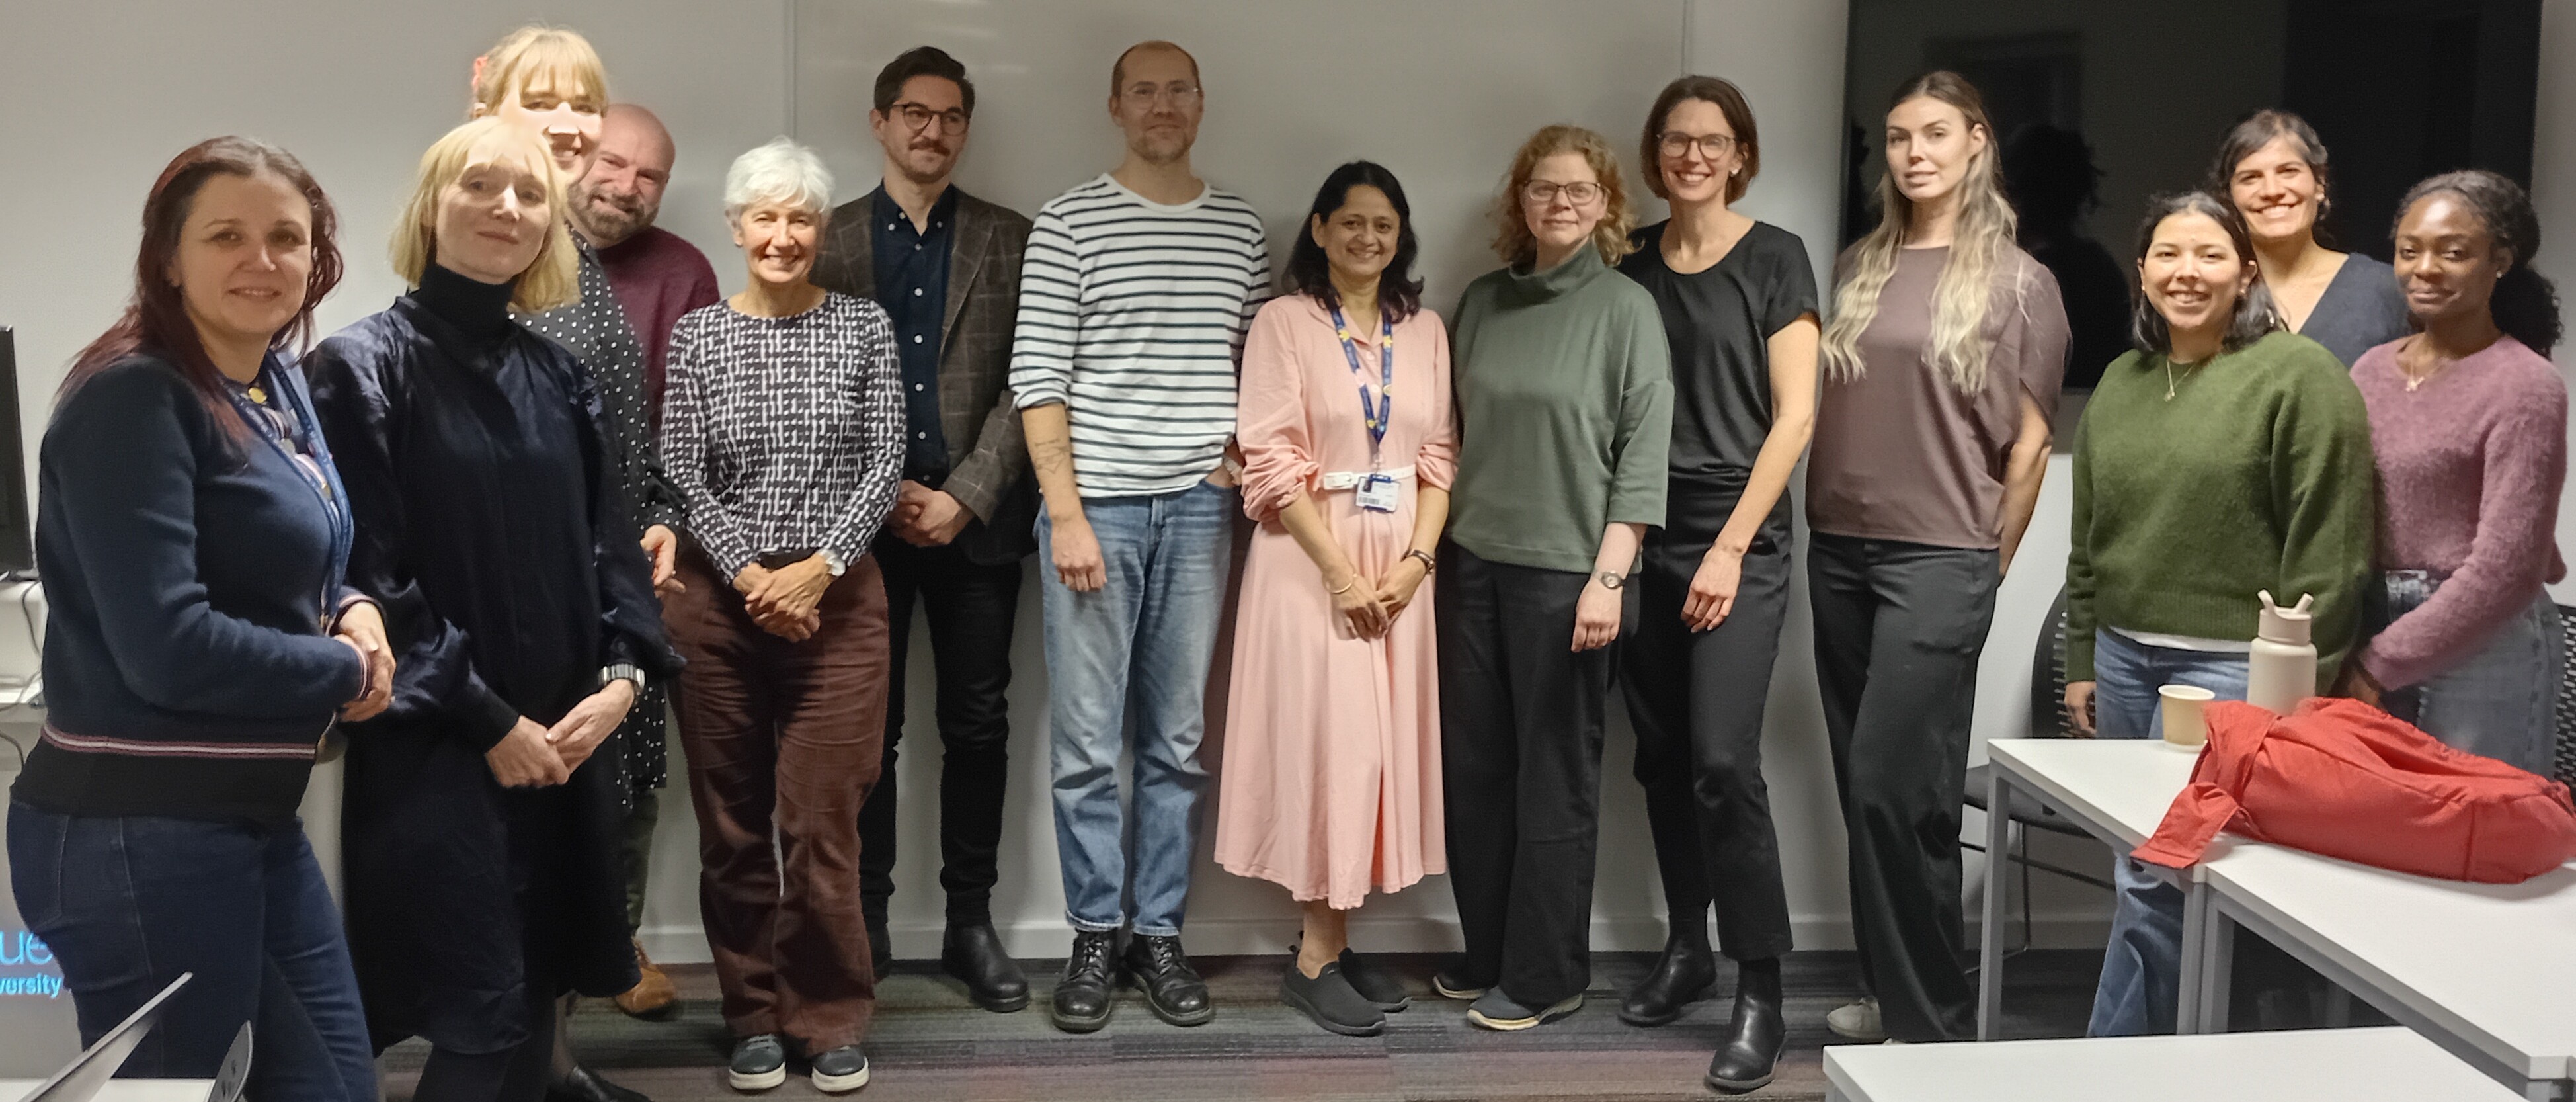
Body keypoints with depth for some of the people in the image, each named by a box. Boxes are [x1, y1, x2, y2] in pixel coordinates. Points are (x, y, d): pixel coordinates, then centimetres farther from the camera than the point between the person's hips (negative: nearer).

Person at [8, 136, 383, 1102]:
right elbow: (167, 647, -25)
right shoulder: (131, 399, -17)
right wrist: (349, 672, -11)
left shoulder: (278, 387, 10)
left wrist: (350, 611, 0)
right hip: (137, 837, -9)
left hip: (253, 820, 9)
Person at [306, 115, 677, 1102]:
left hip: (563, 738, 6)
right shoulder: (362, 367, -6)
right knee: (484, 1018, -6)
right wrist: (488, 722, -13)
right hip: (435, 746, -6)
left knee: (536, 1000, 11)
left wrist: (622, 673, -5)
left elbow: (605, 537, 12)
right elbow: (366, 577, -11)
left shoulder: (554, 375, 11)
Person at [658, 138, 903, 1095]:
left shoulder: (864, 327, 4)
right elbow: (683, 476, 1)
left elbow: (884, 466, -1)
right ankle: (755, 1018, 19)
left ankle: (830, 1020, 12)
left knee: (821, 820, -2)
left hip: (838, 599, -1)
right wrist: (750, 576, -11)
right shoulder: (698, 335, 5)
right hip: (719, 600, 1)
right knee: (732, 821, 6)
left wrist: (818, 568, -11)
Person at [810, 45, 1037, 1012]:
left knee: (977, 725, 5)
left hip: (976, 522, 0)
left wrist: (963, 497, -9)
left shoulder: (1009, 241, 7)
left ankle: (971, 921, 15)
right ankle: (864, 921, 16)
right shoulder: (828, 239, 7)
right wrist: (885, 492, -8)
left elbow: (1025, 385, 0)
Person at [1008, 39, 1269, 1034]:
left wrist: (1247, 450, 0)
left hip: (1199, 507, 3)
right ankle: (1096, 937, 14)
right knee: (1086, 745, 1)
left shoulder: (1240, 229, 11)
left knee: (1178, 743, 8)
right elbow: (1036, 378, -5)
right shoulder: (1069, 223, 0)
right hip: (1096, 505, -3)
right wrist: (1067, 514, -11)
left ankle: (1158, 934, 18)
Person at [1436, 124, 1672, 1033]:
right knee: (1473, 764, 9)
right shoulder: (1482, 302, 10)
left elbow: (1643, 452, -7)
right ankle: (1486, 954, 23)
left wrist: (1609, 577, -14)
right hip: (1473, 559, 5)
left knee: (1555, 775, 3)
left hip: (1565, 569, -4)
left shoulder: (1626, 309, -3)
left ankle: (1545, 975, 14)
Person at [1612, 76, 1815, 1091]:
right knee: (1661, 754, 8)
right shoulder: (1632, 263, 10)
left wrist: (1730, 548, -12)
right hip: (1643, 531, 5)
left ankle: (1760, 998, -3)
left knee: (1722, 761, -11)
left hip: (1739, 535, -4)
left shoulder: (1775, 258, -2)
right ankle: (1686, 948, 24)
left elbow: (1795, 415, -6)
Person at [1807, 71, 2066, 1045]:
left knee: (1897, 791, -8)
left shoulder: (2018, 282, -3)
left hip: (1939, 558, -5)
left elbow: (2030, 439, -1)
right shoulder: (1859, 266, 11)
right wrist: (1822, 524, 11)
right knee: (1862, 789, 9)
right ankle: (1888, 990, 21)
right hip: (1840, 548, 5)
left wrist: (1988, 566, 1)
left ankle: (1928, 1019, 5)